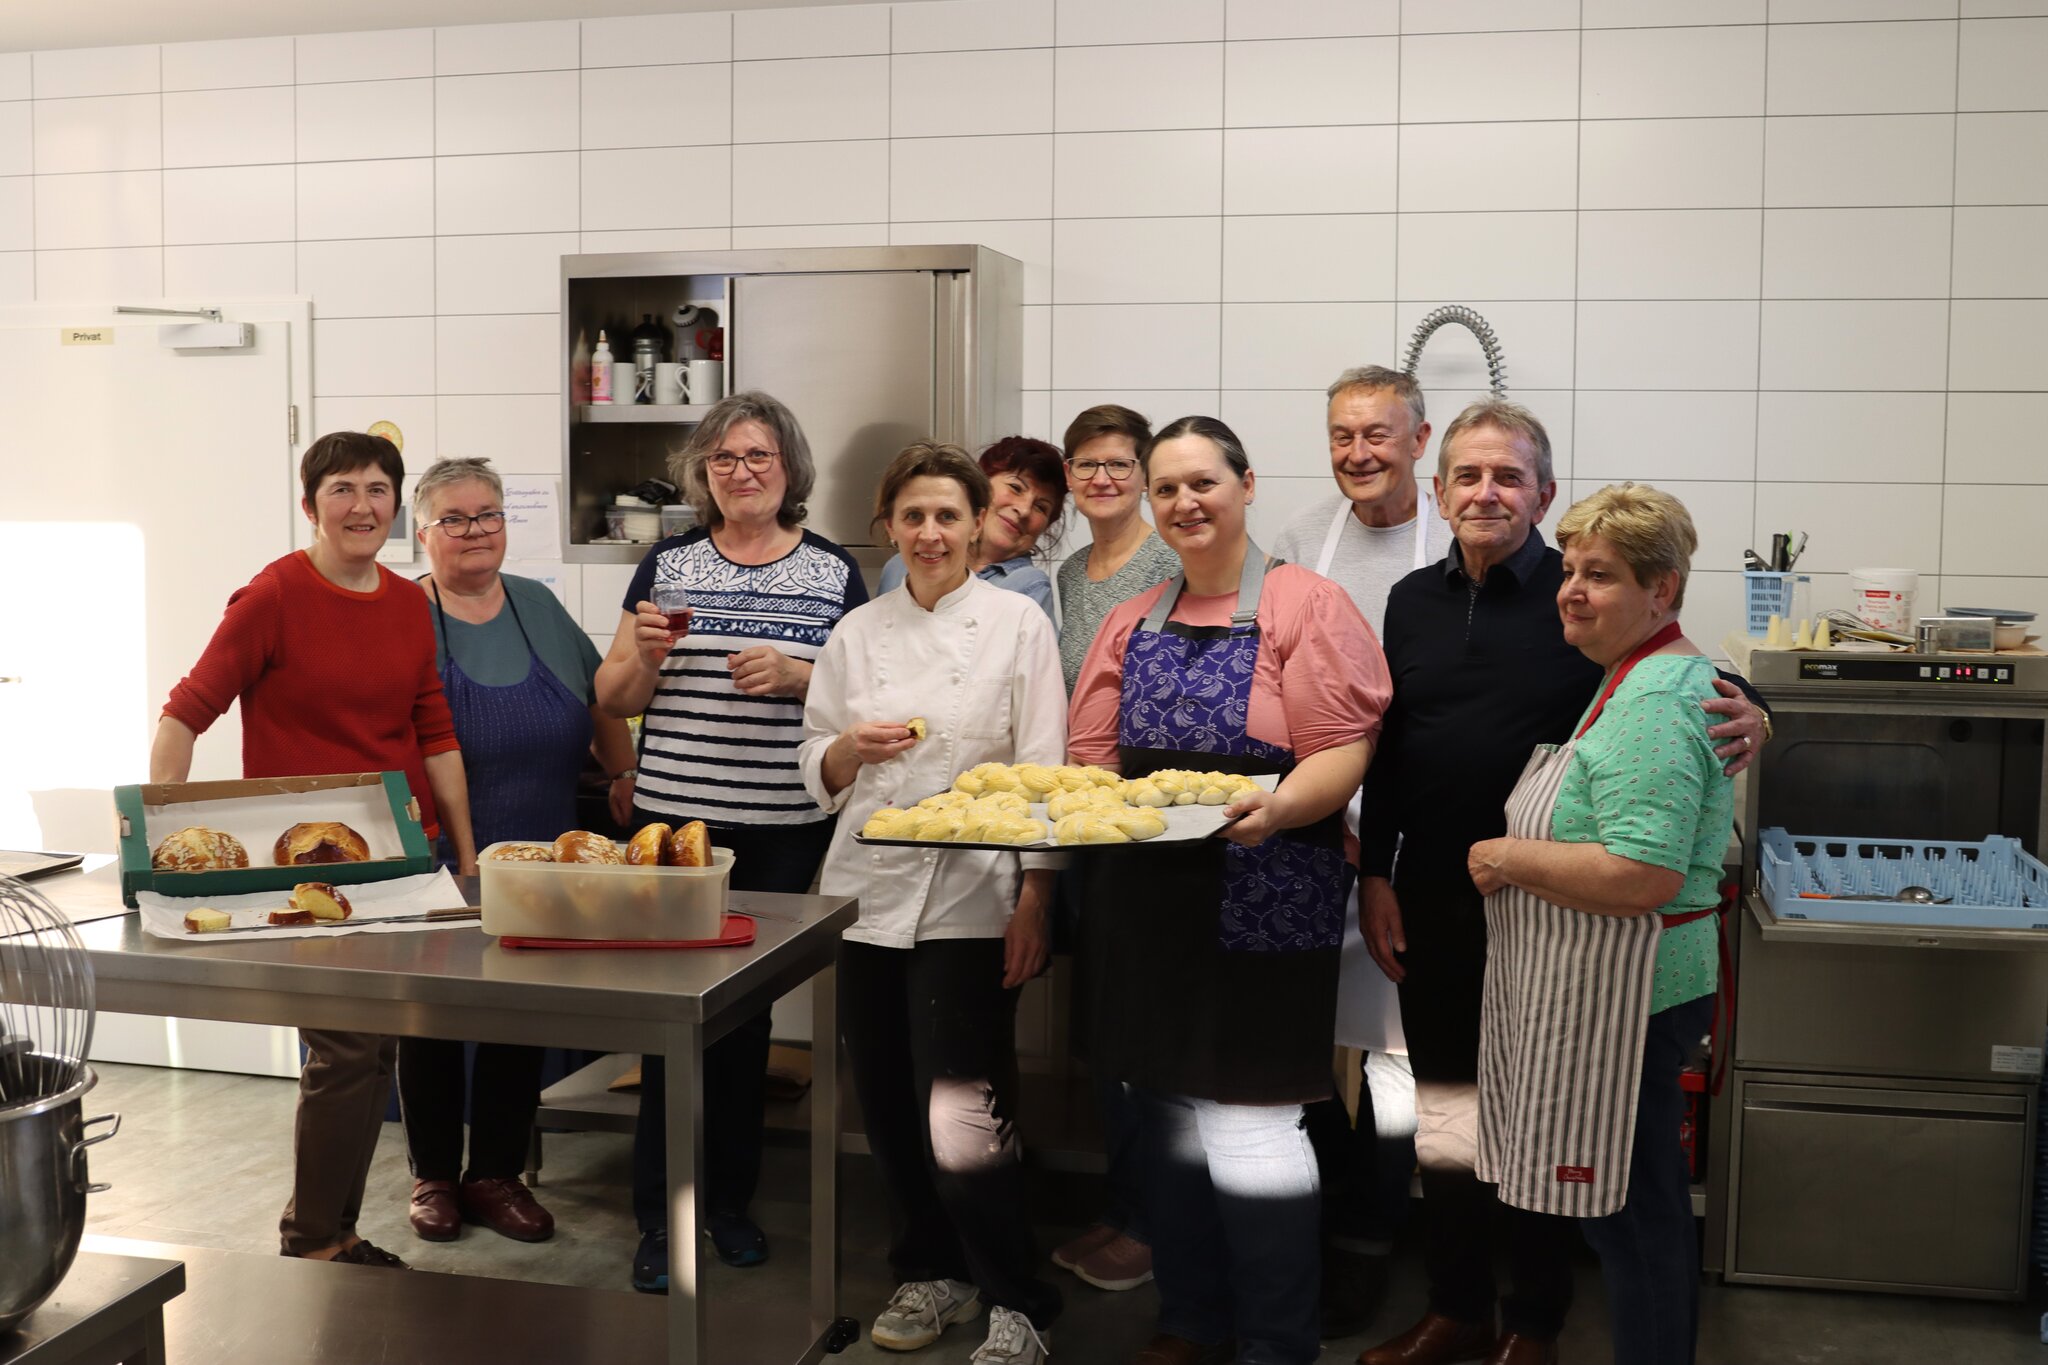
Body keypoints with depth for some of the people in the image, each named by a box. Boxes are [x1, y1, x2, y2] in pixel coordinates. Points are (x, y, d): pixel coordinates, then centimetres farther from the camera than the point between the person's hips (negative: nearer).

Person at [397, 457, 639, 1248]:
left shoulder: (538, 607, 6)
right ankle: (434, 1177, 26)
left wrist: (624, 775, 5)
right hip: (434, 875, -3)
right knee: (431, 1022, 10)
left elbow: (602, 702, 15)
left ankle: (497, 1175, 24)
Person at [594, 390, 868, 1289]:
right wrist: (645, 655, -12)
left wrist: (795, 675, -13)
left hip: (784, 828, 0)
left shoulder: (833, 573, 4)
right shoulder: (667, 565, 6)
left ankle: (730, 1199, 26)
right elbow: (614, 699, 8)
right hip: (672, 819, 0)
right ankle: (659, 1215, 12)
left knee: (749, 1009, 11)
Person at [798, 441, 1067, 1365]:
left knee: (961, 1115, -9)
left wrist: (1034, 901, -9)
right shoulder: (858, 634, 9)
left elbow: (1041, 772, -4)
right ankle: (929, 1272, 30)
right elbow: (817, 772, 11)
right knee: (889, 1105, 9)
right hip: (870, 888, 4)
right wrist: (851, 748, -12)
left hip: (970, 898, -4)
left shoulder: (1017, 623, -1)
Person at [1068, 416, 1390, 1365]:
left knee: (1248, 1121, -5)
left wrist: (1274, 808, -29)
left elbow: (1341, 753, -12)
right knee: (1170, 1113, 14)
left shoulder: (1304, 605, -4)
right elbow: (1091, 754, 12)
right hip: (1152, 905, 6)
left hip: (1266, 904, -6)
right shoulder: (1132, 626, 14)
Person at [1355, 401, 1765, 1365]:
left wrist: (1746, 718, -29)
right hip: (1432, 900, 5)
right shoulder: (1413, 600, 7)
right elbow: (1387, 749, 10)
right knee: (1444, 1111, 14)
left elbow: (1689, 688, -7)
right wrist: (1376, 876, 7)